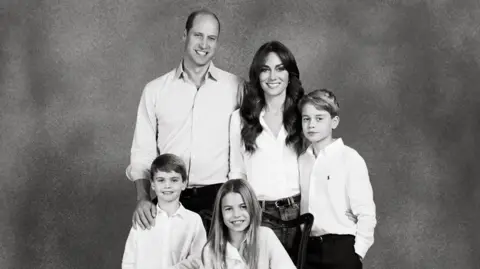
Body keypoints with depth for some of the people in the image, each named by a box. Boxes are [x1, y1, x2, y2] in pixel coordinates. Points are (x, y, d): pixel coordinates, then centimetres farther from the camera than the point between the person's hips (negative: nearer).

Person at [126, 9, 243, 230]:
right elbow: (142, 152, 6)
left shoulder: (235, 87, 3)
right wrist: (142, 198, -7)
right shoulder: (155, 90, 6)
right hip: (169, 201, 1)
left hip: (220, 200, -1)